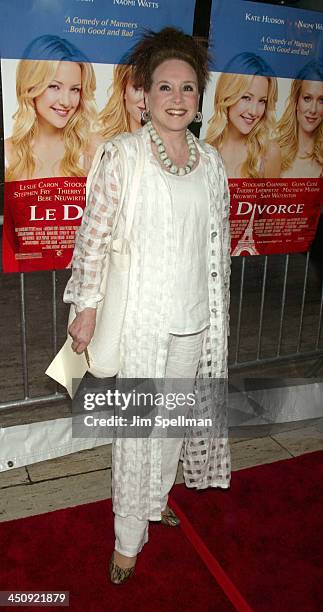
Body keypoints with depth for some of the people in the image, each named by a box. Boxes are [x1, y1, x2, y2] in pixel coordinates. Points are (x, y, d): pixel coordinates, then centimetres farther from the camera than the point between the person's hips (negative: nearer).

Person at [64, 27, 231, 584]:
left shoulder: (211, 160, 5)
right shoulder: (124, 153, -9)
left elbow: (219, 238, 13)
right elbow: (94, 234, -8)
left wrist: (218, 305, 15)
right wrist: (87, 306, -9)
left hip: (196, 317, 5)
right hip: (141, 317, -4)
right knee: (138, 426, 4)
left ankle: (157, 496, 42)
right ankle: (128, 537, 23)